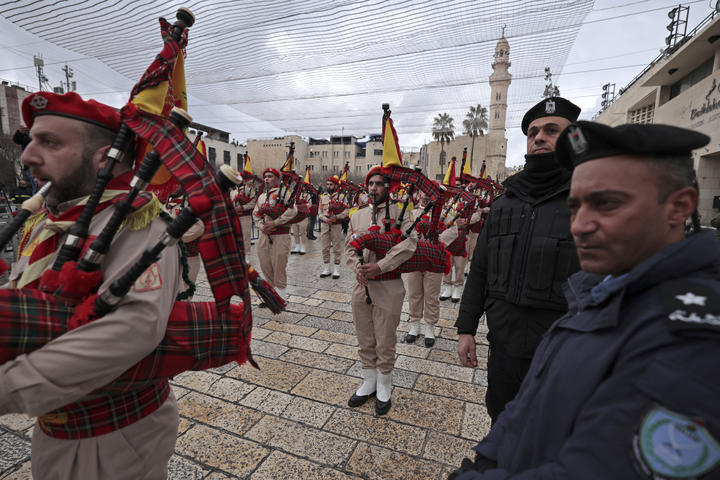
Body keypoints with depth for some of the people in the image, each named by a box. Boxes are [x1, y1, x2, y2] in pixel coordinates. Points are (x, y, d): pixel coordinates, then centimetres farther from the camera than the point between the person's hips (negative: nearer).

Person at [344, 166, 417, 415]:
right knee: (365, 341, 17)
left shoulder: (398, 212, -5)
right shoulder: (358, 215, 10)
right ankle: (369, 383, 38)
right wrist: (358, 268, -10)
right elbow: (349, 247, 9)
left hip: (388, 288, -4)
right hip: (361, 286, 5)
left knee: (385, 343, 9)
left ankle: (384, 388, 31)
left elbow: (409, 244, -19)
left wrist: (380, 266, -24)